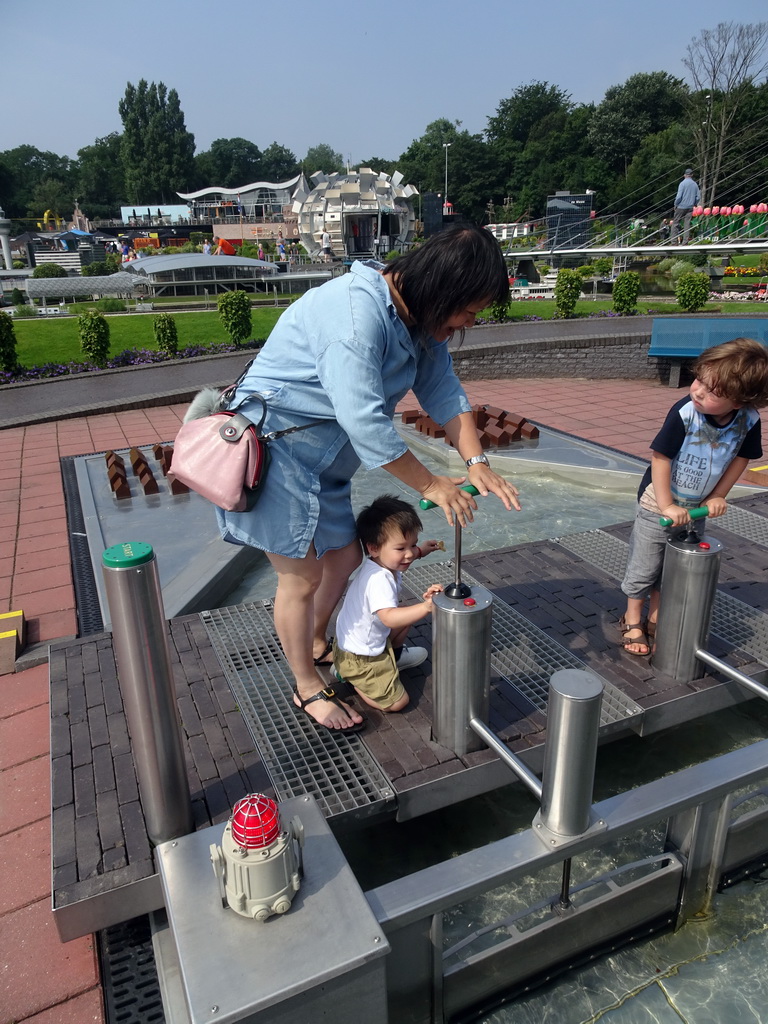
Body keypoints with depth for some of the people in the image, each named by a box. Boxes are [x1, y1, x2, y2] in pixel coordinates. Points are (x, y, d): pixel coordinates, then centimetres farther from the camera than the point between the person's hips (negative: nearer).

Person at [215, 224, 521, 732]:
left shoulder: (422, 317, 2)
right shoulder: (356, 311, -29)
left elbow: (444, 392, 2)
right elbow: (364, 421, -33)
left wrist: (476, 462, -12)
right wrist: (432, 485, -24)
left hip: (323, 461, 9)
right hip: (275, 451, -9)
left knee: (345, 557, 17)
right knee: (302, 577, 0)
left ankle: (317, 645, 44)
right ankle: (308, 689, 22)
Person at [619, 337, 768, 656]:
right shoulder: (684, 414, -29)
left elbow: (741, 457, 0)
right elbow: (660, 457, -23)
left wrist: (718, 496, -1)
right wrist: (667, 506, -22)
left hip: (696, 507, 4)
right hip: (659, 503, -4)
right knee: (645, 564, 9)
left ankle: (656, 618, 38)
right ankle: (633, 619, 30)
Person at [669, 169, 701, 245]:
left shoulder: (682, 183, -8)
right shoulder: (695, 184, 8)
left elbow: (679, 196, -14)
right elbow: (698, 197, 8)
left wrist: (675, 205, -2)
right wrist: (693, 204, 19)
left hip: (681, 207, -5)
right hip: (690, 207, 5)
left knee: (675, 223, 2)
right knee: (687, 224, 5)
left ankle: (673, 240, -4)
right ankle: (685, 242, 1)